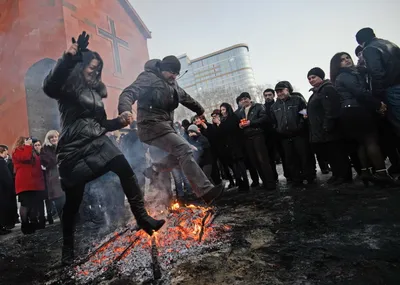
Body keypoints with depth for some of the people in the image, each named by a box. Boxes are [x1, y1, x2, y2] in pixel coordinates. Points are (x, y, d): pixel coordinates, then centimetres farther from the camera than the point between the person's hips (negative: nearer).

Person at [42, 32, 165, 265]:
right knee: (73, 200, 1)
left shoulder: (95, 92, 19)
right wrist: (68, 58, -36)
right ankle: (68, 249, 22)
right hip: (74, 150, -5)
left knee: (125, 170, -20)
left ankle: (143, 218, -13)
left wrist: (120, 121, 5)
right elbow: (49, 87, -26)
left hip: (98, 143, 5)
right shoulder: (68, 87, -1)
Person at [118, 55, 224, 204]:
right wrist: (125, 111, -40)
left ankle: (151, 171, 17)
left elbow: (185, 98, 32)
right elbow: (129, 93, -19)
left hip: (166, 125, 9)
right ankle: (205, 191, -24)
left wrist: (201, 110, 40)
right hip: (152, 125, -9)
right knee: (184, 149, -21)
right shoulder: (148, 77, -7)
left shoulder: (172, 83, 19)